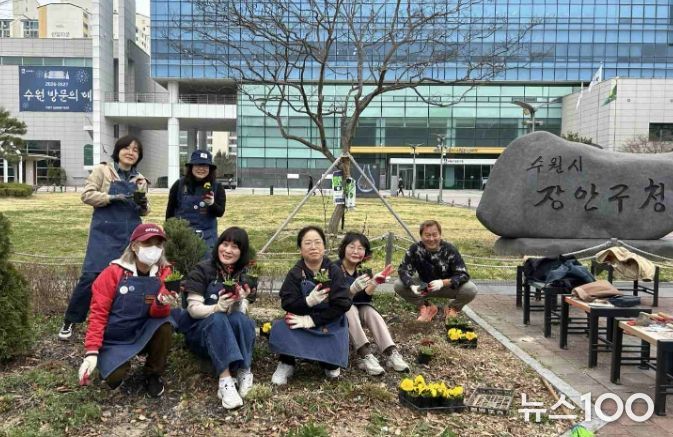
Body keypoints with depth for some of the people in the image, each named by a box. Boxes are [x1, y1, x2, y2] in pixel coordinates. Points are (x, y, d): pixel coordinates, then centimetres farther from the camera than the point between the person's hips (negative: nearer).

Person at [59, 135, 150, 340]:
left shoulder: (139, 180, 11)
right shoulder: (102, 170, 0)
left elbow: (143, 211, 15)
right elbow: (87, 195, -7)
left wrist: (143, 204, -8)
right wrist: (112, 197, -20)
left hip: (130, 234, 4)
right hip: (105, 232, -4)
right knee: (92, 274, -9)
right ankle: (70, 320, 8)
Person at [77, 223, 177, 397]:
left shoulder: (164, 272, -9)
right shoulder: (113, 272, -13)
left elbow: (156, 312, -14)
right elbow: (98, 312, -12)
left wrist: (162, 303, -39)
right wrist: (92, 352, -19)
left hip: (144, 335, 1)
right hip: (114, 340, -1)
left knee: (166, 324, -29)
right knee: (114, 378, -24)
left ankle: (153, 374, -4)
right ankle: (115, 362, 15)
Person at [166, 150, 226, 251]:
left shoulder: (217, 187, -2)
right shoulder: (179, 185, -2)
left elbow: (220, 212, -5)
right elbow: (170, 210, 6)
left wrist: (212, 204, -26)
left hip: (207, 236, 0)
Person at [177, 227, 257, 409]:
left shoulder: (244, 277, 0)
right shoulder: (202, 270, -9)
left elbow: (239, 313, -8)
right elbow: (193, 309, -15)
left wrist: (238, 302, -31)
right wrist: (218, 307, -34)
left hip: (230, 335, 3)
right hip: (199, 331, -2)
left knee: (240, 320, -31)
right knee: (217, 319, -36)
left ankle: (243, 372, -30)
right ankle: (225, 380, -45)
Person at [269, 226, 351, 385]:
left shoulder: (334, 271, -11)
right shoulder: (295, 273, -7)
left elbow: (342, 304, -17)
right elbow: (287, 303, -12)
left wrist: (312, 320, -22)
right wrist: (308, 301, -33)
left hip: (330, 322, -1)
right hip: (302, 320, 1)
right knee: (280, 328, -29)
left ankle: (329, 362, 19)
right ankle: (286, 364, -2)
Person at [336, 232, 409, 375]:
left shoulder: (362, 270, 1)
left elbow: (365, 299, -10)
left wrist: (374, 283, -26)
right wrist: (354, 288, -42)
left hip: (358, 312, 5)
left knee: (371, 311, -25)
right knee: (349, 308, -34)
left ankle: (391, 353, -37)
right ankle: (366, 356, -45)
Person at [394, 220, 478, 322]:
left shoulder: (449, 249, -22)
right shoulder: (415, 249, -18)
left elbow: (463, 275, -25)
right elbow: (403, 269, -17)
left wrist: (443, 282, -42)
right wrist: (412, 286, -38)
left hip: (448, 287, -1)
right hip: (424, 286, 2)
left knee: (471, 290, -30)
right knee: (398, 285, -22)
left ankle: (452, 308, 5)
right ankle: (426, 307, 3)